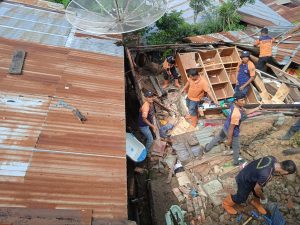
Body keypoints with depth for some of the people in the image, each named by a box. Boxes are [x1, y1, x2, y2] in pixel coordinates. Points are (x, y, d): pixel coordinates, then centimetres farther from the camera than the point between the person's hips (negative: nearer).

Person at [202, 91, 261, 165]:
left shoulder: (234, 105, -12)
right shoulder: (236, 114, -39)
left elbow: (245, 112, 6)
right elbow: (231, 128, -30)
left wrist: (257, 108, 4)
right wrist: (229, 139, -18)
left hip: (225, 127, 8)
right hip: (233, 133, -8)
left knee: (218, 137, 31)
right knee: (236, 148, 20)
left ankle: (206, 148, 50)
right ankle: (236, 162, 45)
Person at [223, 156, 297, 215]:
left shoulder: (273, 159, -20)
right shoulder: (266, 175, -42)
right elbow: (256, 189, -24)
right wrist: (263, 198, -2)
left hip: (250, 175, 7)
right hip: (244, 180, -7)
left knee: (259, 192, 24)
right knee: (241, 198, 15)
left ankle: (256, 202, 55)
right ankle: (226, 203, 40)